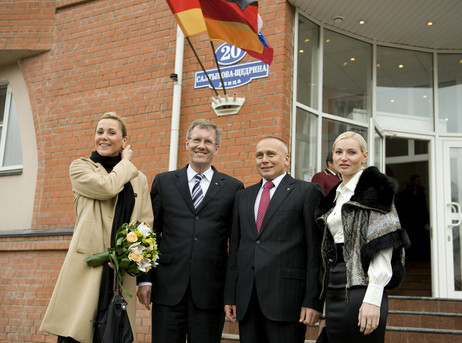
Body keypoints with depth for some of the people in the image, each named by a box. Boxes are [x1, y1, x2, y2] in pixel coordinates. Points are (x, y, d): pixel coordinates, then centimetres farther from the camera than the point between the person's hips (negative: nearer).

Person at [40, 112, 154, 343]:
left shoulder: (139, 179, 16)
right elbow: (106, 186, -12)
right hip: (86, 267, -2)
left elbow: (146, 224, 12)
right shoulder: (80, 167, 9)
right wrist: (125, 162, 6)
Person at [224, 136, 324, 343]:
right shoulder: (243, 196, 18)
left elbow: (315, 250, -4)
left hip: (286, 296, -5)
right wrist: (230, 296, 11)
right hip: (246, 300, 5)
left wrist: (313, 300, -9)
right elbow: (234, 248, 16)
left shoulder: (308, 192, 2)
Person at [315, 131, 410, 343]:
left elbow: (383, 249, -13)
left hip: (360, 289, -7)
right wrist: (328, 297, 14)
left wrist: (373, 299, -20)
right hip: (334, 290, 7)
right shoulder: (336, 195, 18)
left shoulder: (374, 189, -5)